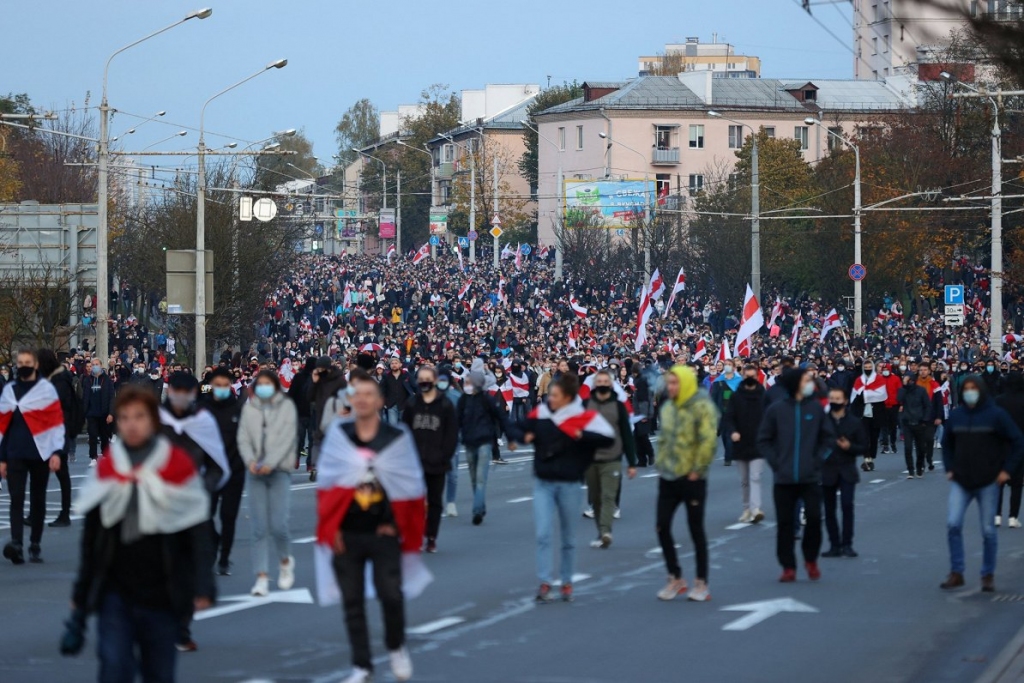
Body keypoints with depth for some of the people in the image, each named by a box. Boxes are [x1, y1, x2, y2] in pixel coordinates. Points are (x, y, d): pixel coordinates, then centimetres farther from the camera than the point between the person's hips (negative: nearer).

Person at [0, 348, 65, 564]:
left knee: (38, 500, 6)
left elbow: (57, 422, -4)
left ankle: (35, 546, 14)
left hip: (40, 454, -2)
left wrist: (56, 452, -12)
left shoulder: (47, 389, 0)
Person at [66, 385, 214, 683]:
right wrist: (81, 592, 12)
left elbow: (197, 532, -3)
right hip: (114, 592, 1)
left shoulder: (178, 465, -3)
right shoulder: (107, 468, 5)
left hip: (161, 594, -1)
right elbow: (91, 536, 11)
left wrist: (202, 587, -11)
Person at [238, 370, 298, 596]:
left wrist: (270, 463, -17)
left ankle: (285, 560, 20)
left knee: (278, 525, -9)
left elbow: (287, 437, -6)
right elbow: (243, 438, 4)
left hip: (279, 470, -2)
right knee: (258, 527, -3)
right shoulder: (249, 407, 8)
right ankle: (261, 576, 1)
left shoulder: (286, 406, 2)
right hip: (255, 472, 2)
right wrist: (250, 460, -14)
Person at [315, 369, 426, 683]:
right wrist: (332, 528, -3)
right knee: (352, 602, 4)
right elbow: (327, 483, 3)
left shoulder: (397, 437, -2)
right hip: (346, 535, 2)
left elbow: (410, 486, 2)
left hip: (383, 533, -2)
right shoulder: (338, 434, 1)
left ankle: (396, 648, 21)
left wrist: (396, 524, 0)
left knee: (391, 595, -7)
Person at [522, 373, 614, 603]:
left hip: (569, 485, -2)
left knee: (568, 538, 10)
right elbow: (524, 429, 20)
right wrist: (527, 435, 0)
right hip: (543, 483, 2)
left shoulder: (584, 417, -9)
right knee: (543, 535, -8)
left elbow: (608, 438, -17)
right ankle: (545, 582, -6)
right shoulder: (541, 413, 2)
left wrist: (582, 436, -23)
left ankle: (567, 582, 23)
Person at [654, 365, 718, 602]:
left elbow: (708, 441, -18)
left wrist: (697, 470, -17)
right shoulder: (667, 407, 10)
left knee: (696, 529, 1)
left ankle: (701, 583, 9)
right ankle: (675, 578, 16)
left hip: (692, 479, -7)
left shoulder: (702, 406, -12)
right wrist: (661, 463, 9)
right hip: (668, 477, 7)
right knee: (662, 527, 3)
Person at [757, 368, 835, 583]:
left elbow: (827, 438, 10)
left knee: (814, 518, -6)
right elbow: (764, 440, 4)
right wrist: (775, 463, -5)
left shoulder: (816, 408, 2)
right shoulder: (776, 409, -3)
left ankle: (811, 559, 16)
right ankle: (788, 567, 13)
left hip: (811, 478, 1)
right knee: (785, 523, 3)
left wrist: (818, 459, -1)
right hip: (784, 478, 0)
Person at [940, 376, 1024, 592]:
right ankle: (956, 573, 0)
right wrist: (949, 468, 11)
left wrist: (1006, 470, -7)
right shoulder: (955, 416, 4)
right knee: (953, 524, -10)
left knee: (988, 530, 3)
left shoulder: (996, 415, -7)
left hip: (988, 482, -3)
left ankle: (988, 575, 16)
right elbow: (947, 444, 21)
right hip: (961, 481, 3)